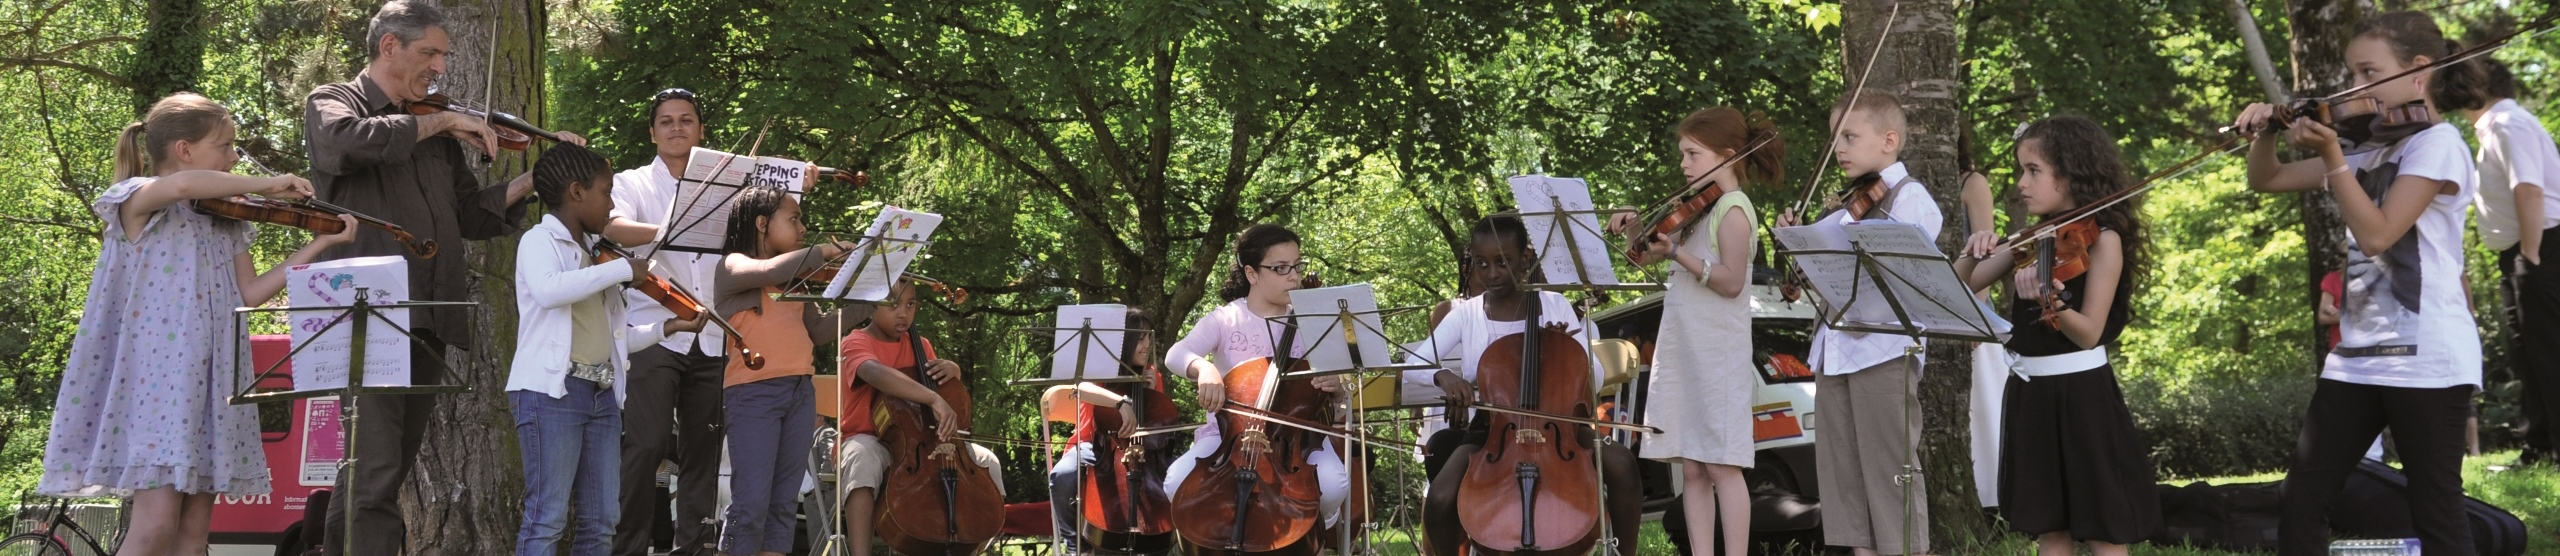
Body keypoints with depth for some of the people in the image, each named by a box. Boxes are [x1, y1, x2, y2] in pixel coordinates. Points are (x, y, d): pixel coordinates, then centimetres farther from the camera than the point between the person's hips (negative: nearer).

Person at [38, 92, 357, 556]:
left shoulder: (225, 221, 17)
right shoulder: (138, 202, -4)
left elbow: (251, 293, 11)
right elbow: (183, 185, -27)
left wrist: (319, 244, 7)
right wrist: (266, 185, -18)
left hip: (209, 379, 7)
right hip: (154, 377, -7)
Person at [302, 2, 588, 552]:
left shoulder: (438, 133, 20)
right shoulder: (331, 104, 4)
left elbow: (473, 217, 19)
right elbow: (348, 139, -20)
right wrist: (442, 121, -14)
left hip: (428, 323, 7)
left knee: (386, 474, 11)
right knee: (376, 473, -18)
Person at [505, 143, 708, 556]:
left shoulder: (594, 254, 18)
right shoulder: (540, 242, -4)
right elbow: (548, 291, -27)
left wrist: (667, 327, 13)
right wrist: (623, 269, -21)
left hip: (603, 394, 8)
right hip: (552, 391, -8)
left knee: (600, 519, 8)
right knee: (548, 516, -10)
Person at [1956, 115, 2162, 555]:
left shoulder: (2102, 239, -10)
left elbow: (2089, 333, -17)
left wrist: (2049, 301, -36)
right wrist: (1973, 255, -14)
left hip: (2080, 394, -7)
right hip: (2030, 394, 7)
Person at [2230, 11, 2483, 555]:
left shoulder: (2437, 142, -8)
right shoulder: (2363, 150, 15)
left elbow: (2376, 234, -17)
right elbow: (2267, 180, 20)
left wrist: (2331, 156, -19)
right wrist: (2264, 132, 1)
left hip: (2425, 357, -8)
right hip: (2356, 353, 8)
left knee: (2435, 511, -3)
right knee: (2301, 500, 4)